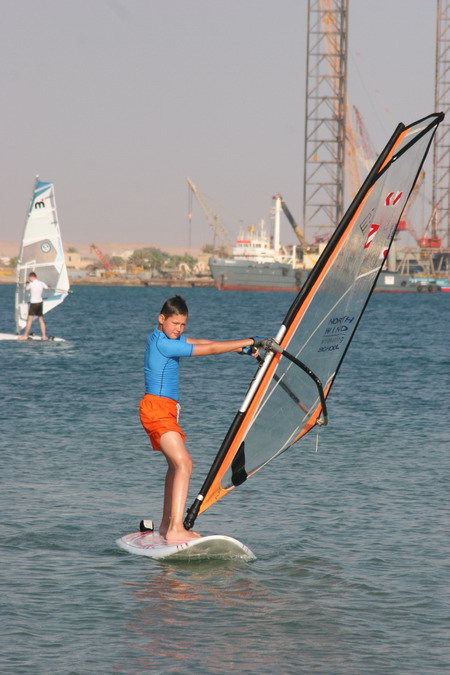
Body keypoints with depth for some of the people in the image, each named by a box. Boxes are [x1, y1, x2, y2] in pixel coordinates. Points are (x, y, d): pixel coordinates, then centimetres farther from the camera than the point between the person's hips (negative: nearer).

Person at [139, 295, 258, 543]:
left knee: (176, 464, 20)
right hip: (156, 408, -11)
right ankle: (175, 529, -30)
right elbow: (209, 350, -18)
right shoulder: (162, 344, -18)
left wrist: (241, 348, 5)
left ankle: (167, 525, 27)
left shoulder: (168, 337, 12)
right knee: (183, 464, -21)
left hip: (166, 410, 11)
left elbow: (204, 343, 14)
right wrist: (247, 342, -12)